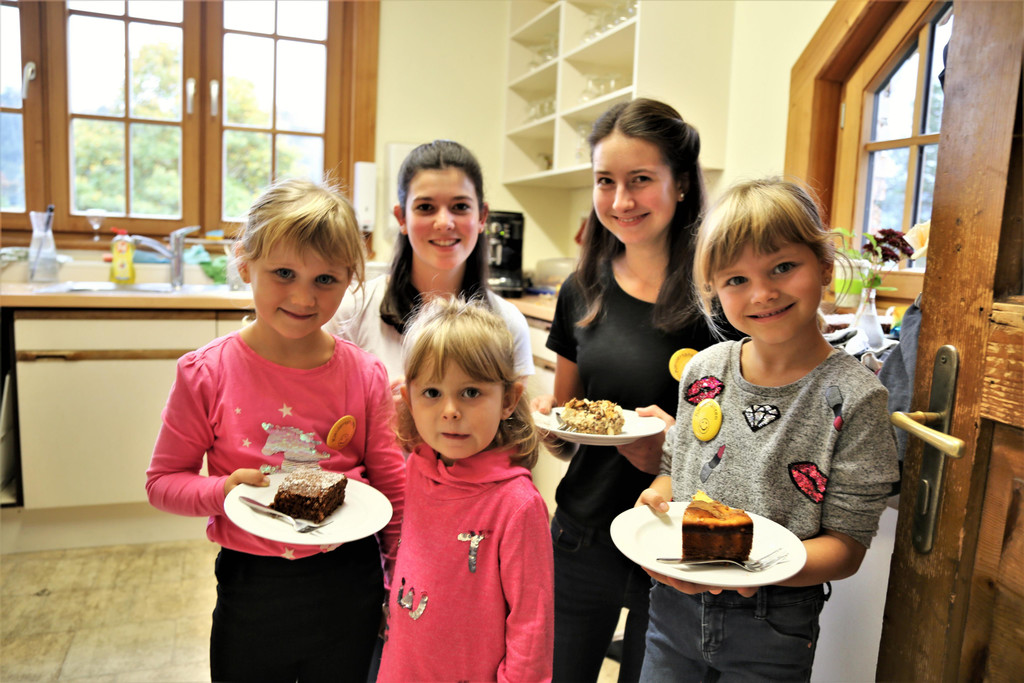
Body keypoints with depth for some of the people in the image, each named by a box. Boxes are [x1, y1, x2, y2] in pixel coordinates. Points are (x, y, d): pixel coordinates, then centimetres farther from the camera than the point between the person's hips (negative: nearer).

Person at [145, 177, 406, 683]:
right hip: (250, 585, -1)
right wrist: (224, 490, -21)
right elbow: (163, 481, -2)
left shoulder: (365, 375, -8)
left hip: (349, 586, 1)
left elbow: (393, 488, -1)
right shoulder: (206, 373, -12)